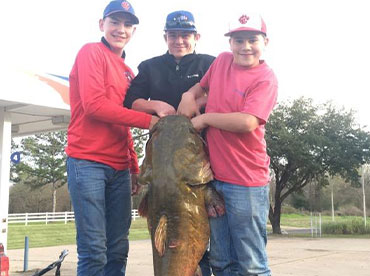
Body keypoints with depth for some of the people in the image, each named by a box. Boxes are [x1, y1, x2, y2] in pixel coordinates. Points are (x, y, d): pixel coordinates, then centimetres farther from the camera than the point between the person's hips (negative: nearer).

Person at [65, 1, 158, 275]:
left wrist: (134, 168, 14)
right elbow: (93, 104, -13)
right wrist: (148, 120, -11)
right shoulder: (92, 52, -1)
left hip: (120, 168, 7)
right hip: (88, 162, -7)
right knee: (94, 251, -7)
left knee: (118, 251, 8)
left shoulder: (127, 71, 20)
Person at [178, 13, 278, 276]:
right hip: (214, 175, 6)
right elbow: (203, 85, 28)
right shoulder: (221, 61, 9)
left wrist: (204, 119, -11)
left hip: (246, 182, -6)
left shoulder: (266, 78, -10)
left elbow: (247, 122, -24)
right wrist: (189, 95, 5)